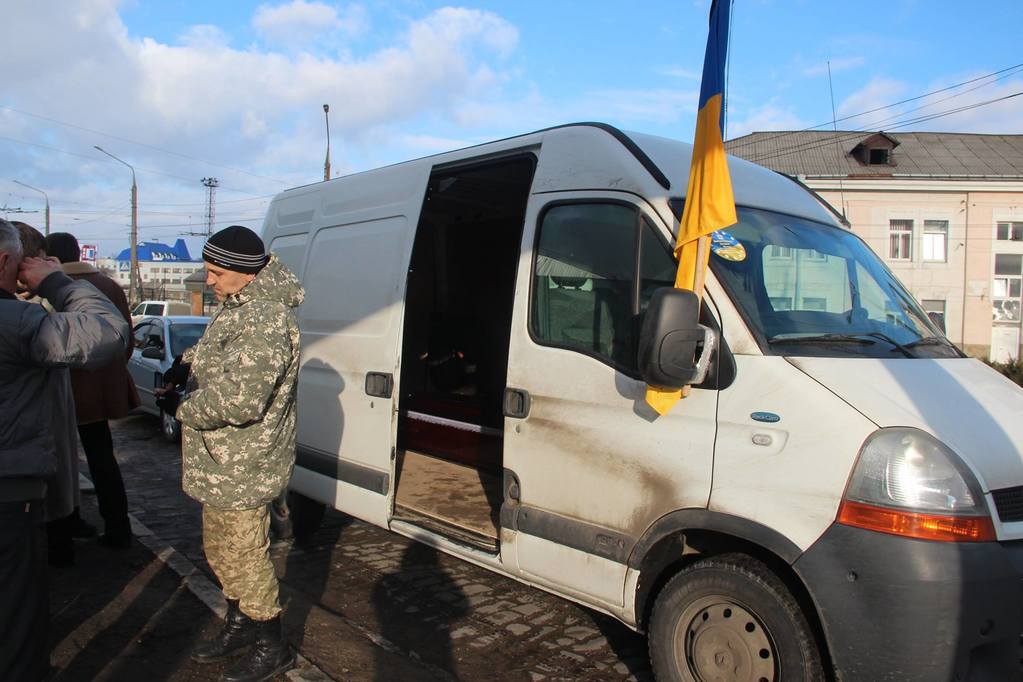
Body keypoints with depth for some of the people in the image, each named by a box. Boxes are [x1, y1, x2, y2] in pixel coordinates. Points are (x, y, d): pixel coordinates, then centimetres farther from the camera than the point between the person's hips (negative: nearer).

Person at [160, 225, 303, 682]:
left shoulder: (264, 321, -26)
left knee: (243, 558, 3)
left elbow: (237, 399, -33)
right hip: (221, 464, 11)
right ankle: (240, 625, 42)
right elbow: (215, 356, 28)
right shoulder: (236, 307, 9)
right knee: (220, 551, 23)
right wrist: (188, 361, 7)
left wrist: (181, 408, -16)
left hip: (241, 470, -11)